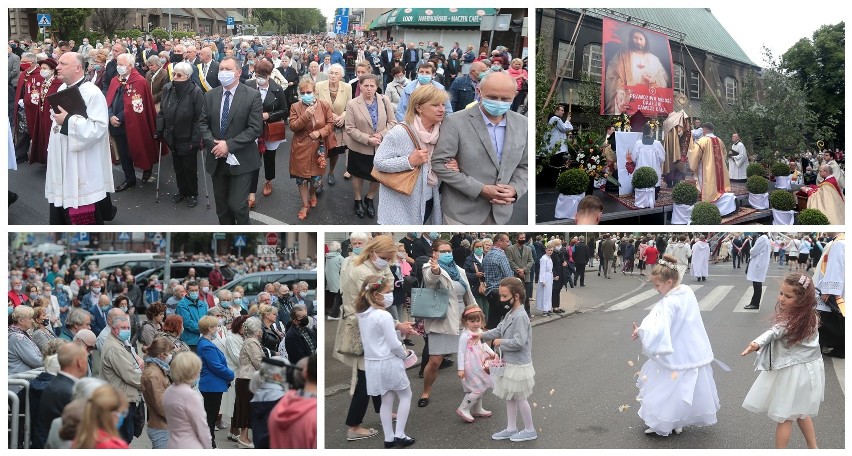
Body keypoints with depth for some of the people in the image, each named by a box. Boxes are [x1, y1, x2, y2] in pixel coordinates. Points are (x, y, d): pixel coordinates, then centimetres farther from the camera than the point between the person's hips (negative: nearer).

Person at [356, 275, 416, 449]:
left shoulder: (362, 315, 4)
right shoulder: (384, 316, -22)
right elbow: (394, 344, -19)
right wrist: (405, 354, 0)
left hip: (372, 363, 7)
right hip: (389, 363, -7)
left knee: (386, 401, 17)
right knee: (405, 396, 12)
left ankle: (389, 438, 21)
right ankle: (399, 434, 10)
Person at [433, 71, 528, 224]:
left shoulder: (522, 124, 1)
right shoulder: (456, 123, -13)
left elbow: (525, 165, 9)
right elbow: (438, 163, -14)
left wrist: (515, 189, -12)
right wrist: (481, 189, -17)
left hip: (500, 210, 4)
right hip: (462, 210, -4)